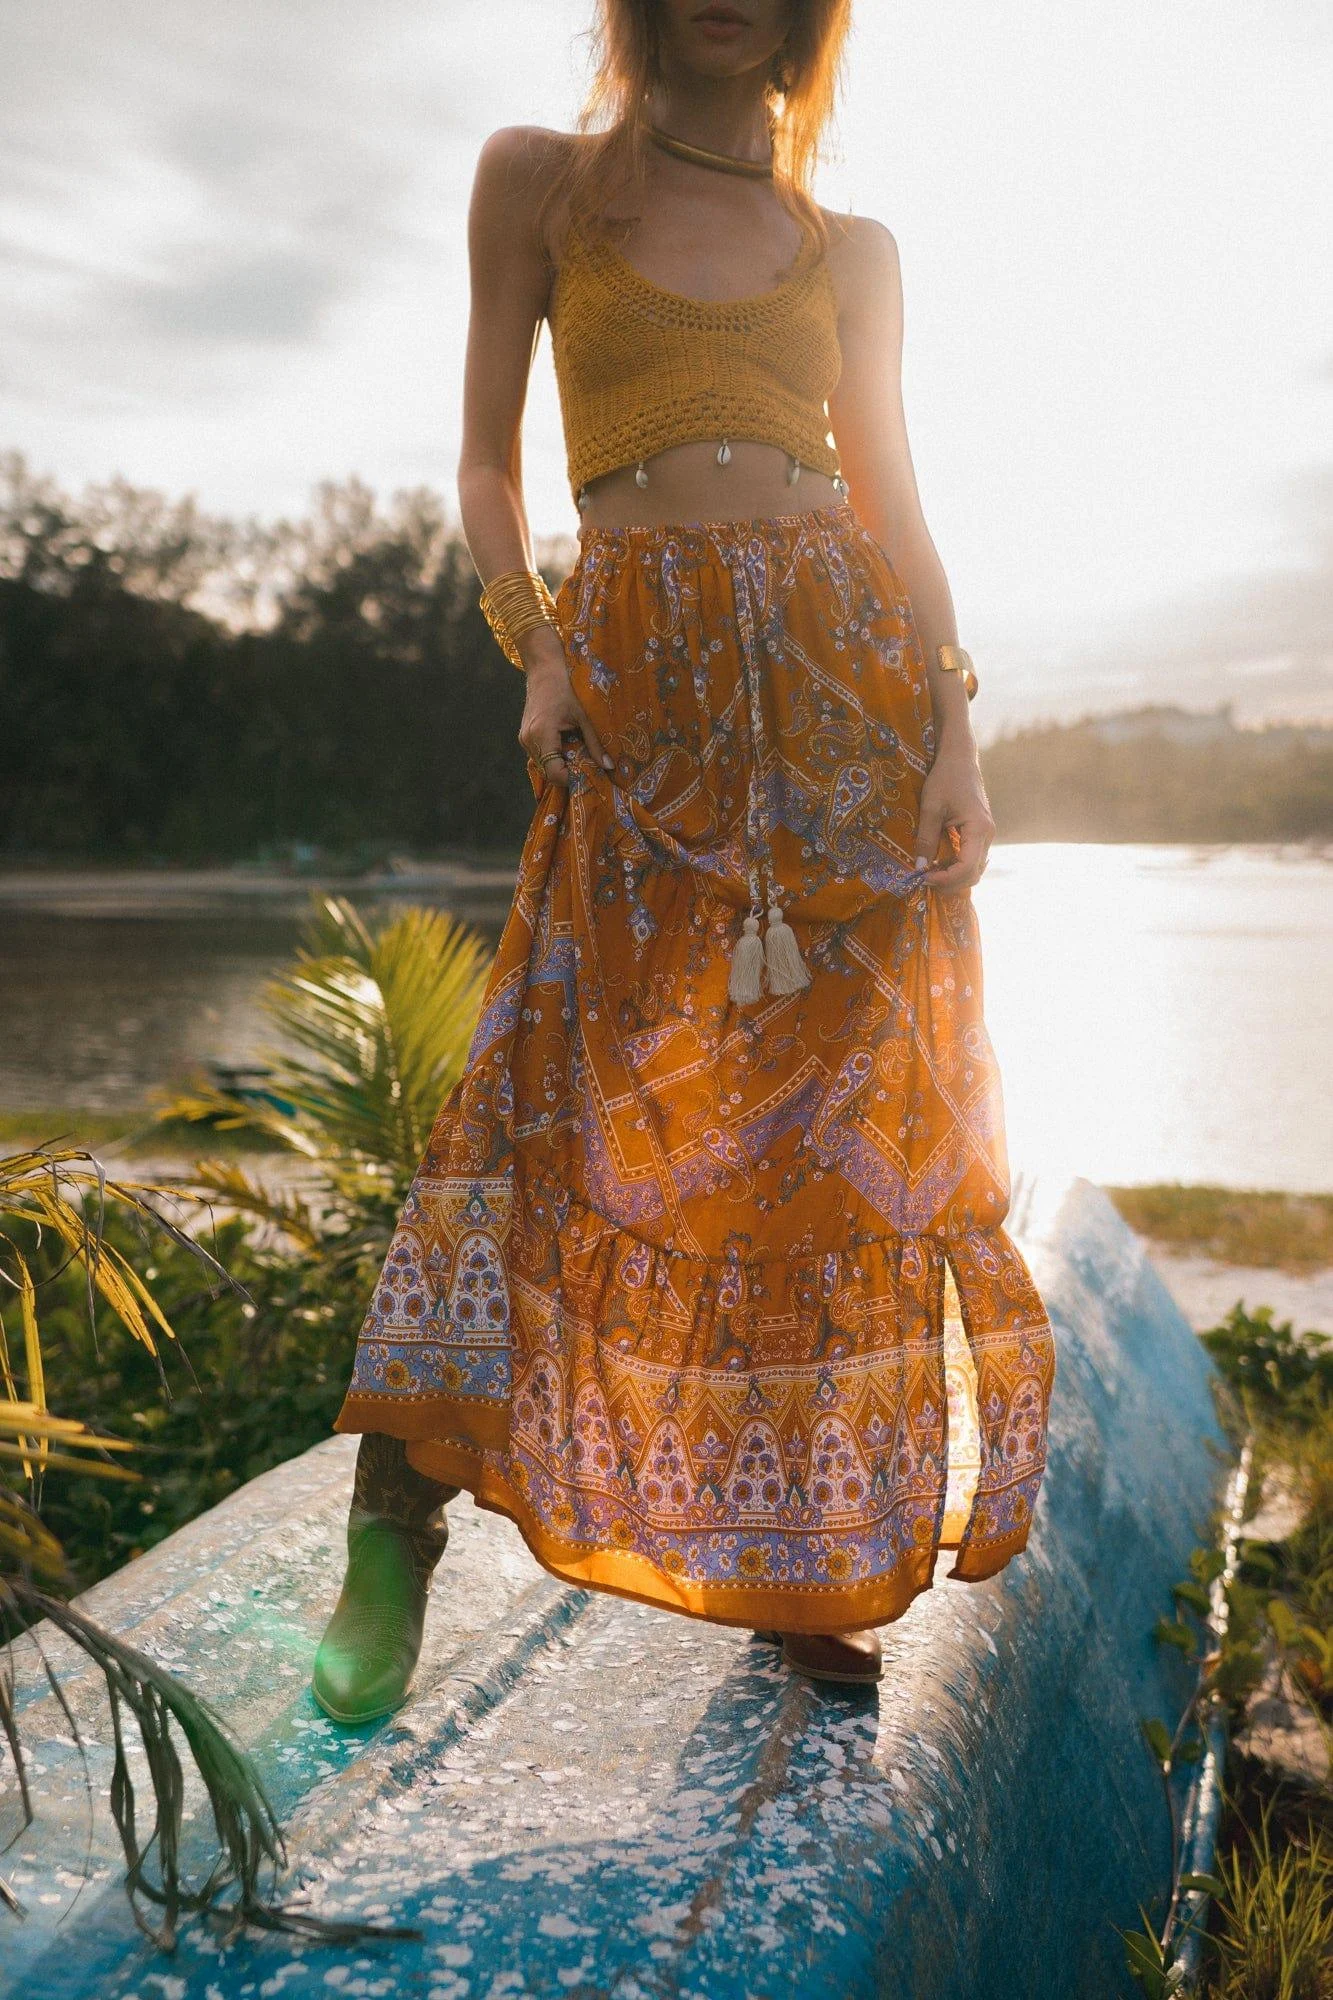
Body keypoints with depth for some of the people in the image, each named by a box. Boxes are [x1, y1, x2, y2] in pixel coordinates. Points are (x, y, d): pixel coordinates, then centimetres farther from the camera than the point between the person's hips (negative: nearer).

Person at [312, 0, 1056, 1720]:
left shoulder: (853, 254, 17)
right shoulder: (538, 181, 13)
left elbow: (894, 506, 11)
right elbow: (486, 459, 12)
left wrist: (953, 735, -1)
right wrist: (532, 653, -3)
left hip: (844, 678, 2)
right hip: (646, 690, -2)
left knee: (841, 1121, -1)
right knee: (565, 1091, -13)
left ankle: (804, 1561, 12)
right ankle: (393, 1523, -3)